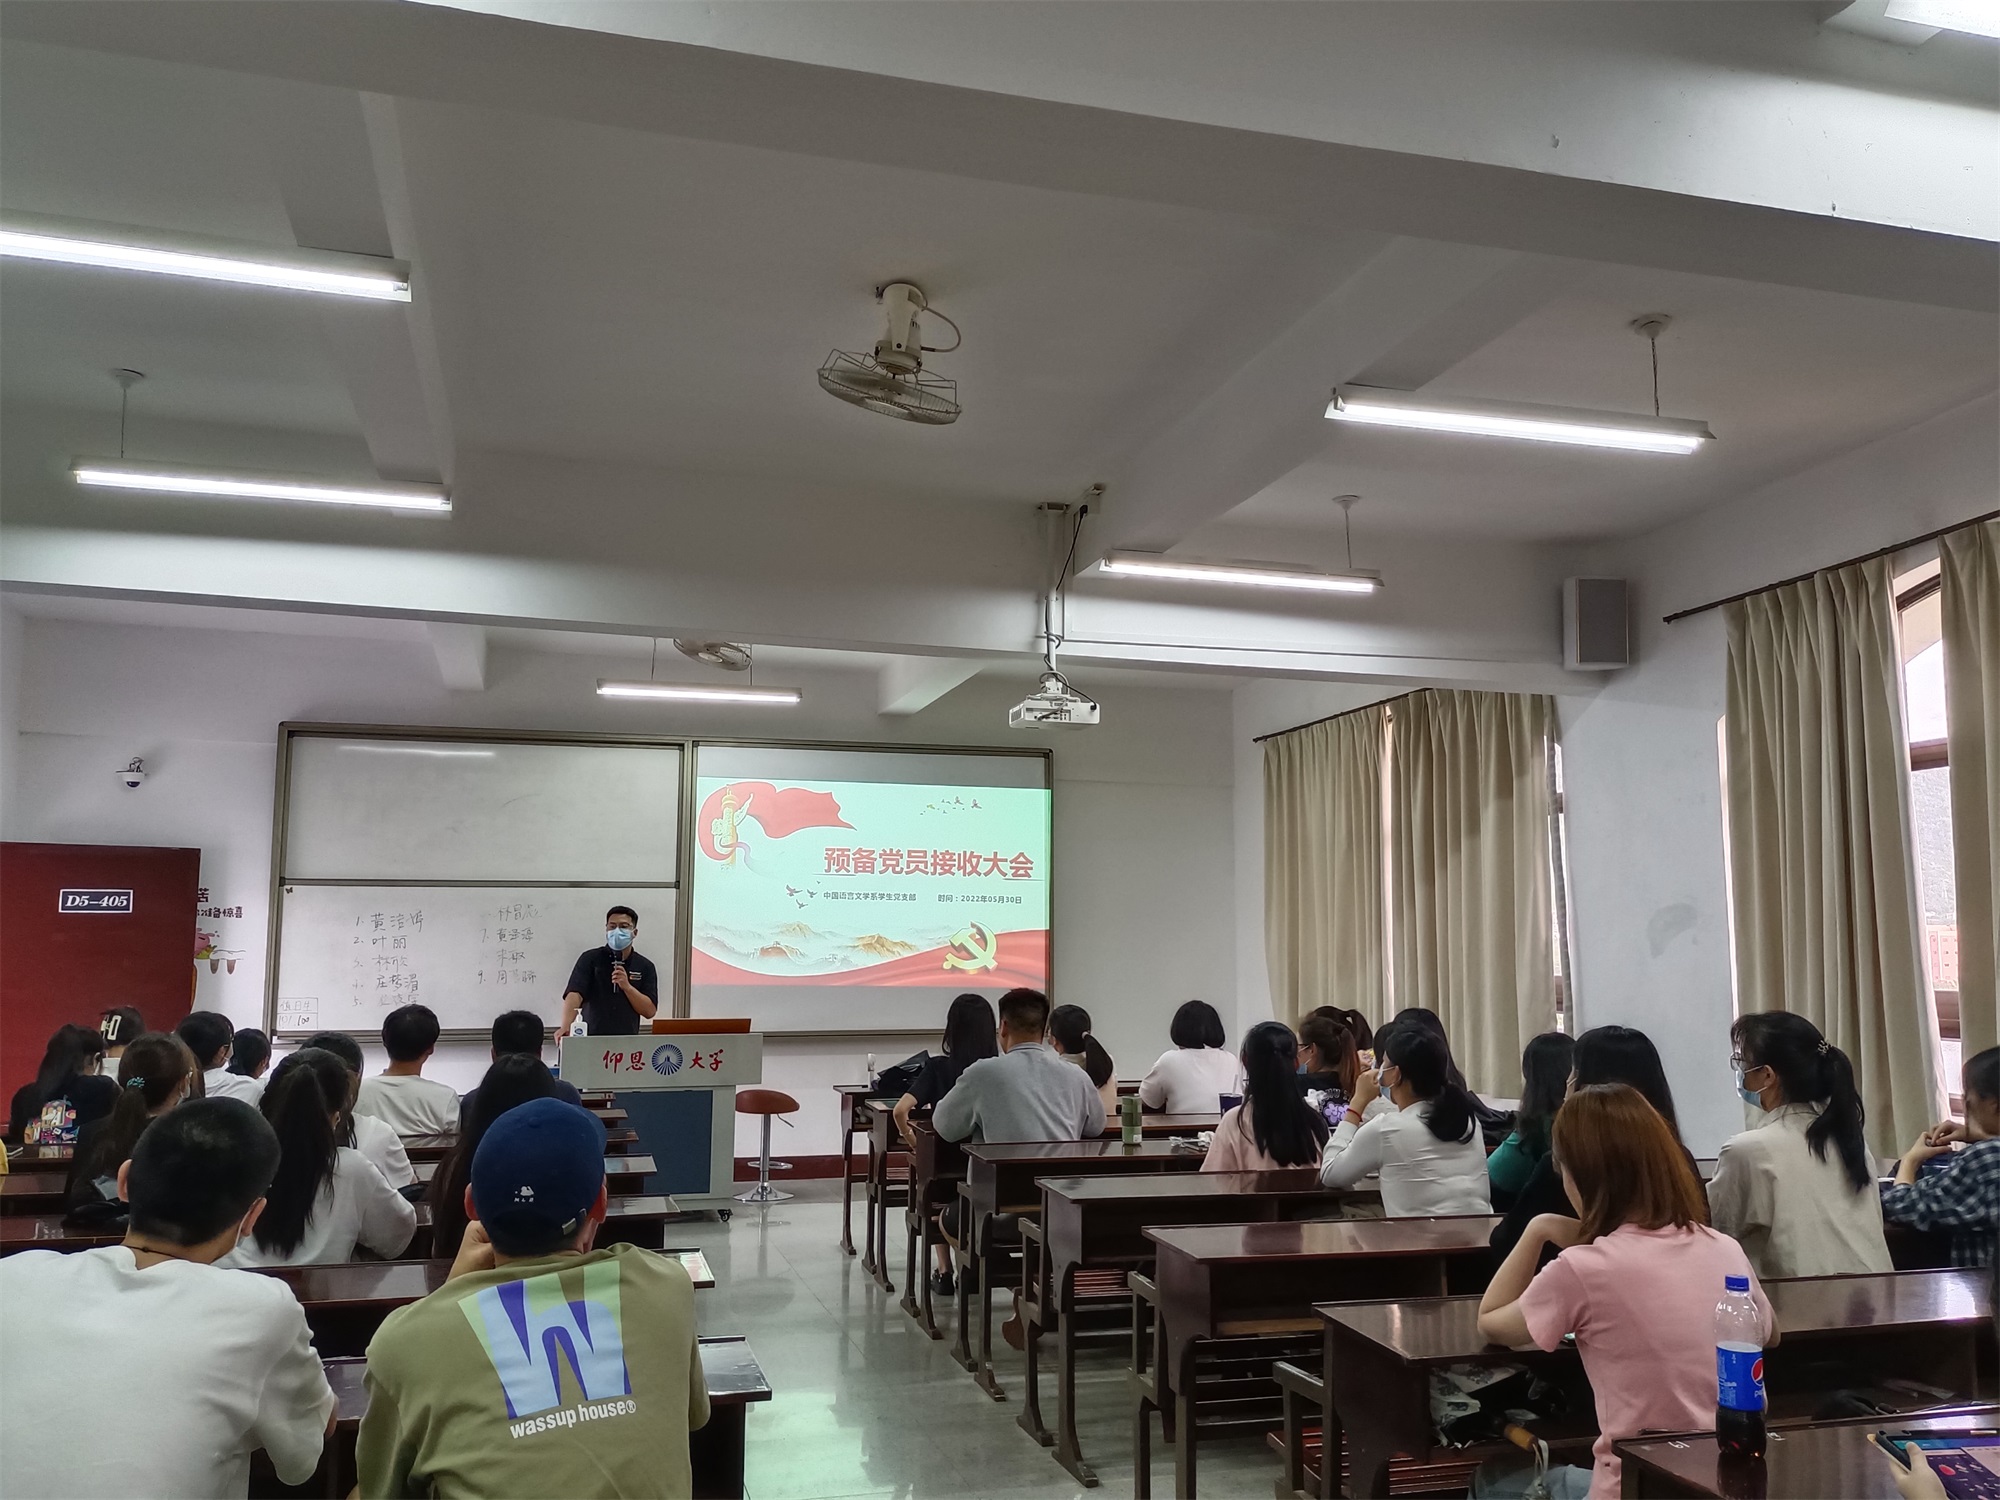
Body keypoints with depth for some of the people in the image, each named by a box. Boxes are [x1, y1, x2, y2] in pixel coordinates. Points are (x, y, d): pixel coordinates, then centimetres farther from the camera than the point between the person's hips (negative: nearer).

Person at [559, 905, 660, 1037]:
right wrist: (566, 1027, -28)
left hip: (627, 1041, 1)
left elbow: (650, 1011, 1)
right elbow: (574, 994, -12)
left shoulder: (645, 966, 6)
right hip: (590, 1039, -1)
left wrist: (627, 987, -12)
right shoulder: (590, 959, 1)